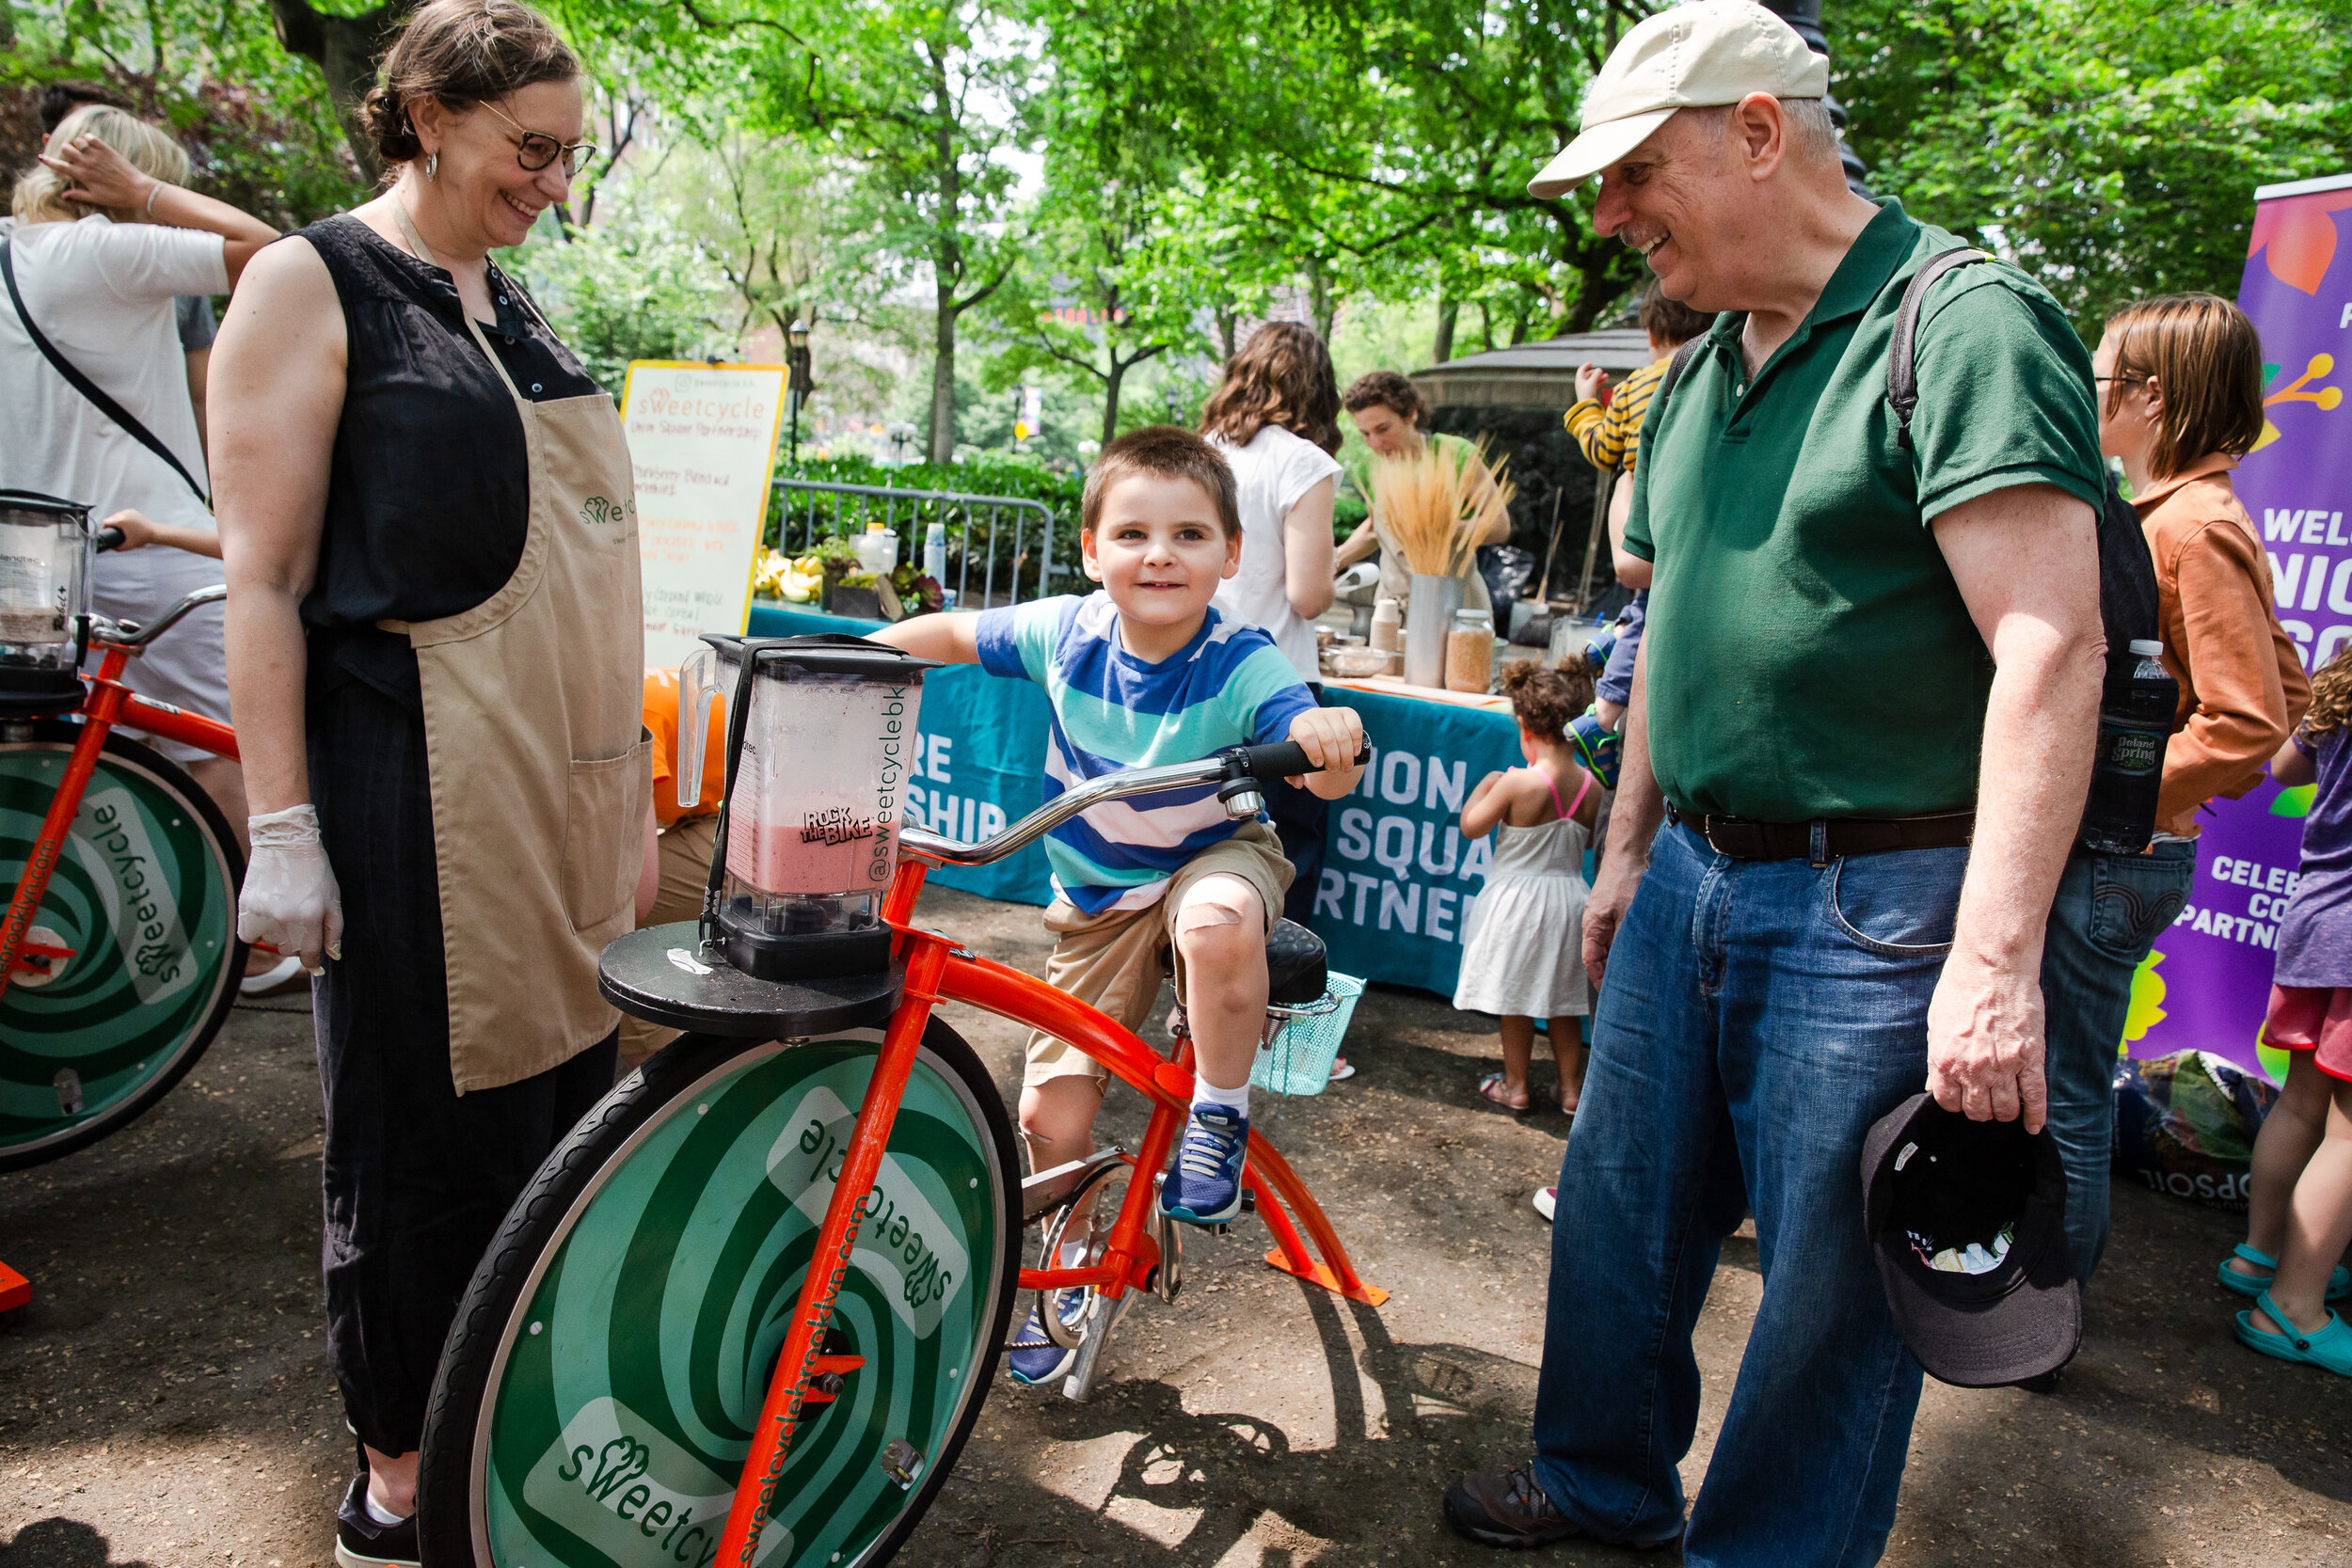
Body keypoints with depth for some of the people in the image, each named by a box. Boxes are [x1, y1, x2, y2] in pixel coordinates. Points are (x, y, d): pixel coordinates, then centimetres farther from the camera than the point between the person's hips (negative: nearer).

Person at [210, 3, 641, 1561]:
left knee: (563, 1092, 13)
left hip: (564, 786, 7)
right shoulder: (314, 285, -4)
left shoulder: (514, 307, 16)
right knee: (429, 1123, 3)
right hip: (416, 787, -7)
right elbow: (263, 578, -9)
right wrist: (281, 827, -14)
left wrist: (620, 756, 19)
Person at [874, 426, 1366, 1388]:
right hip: (1097, 897, 3)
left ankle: (1217, 1116, -13)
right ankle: (1069, 1263, 30)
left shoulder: (1242, 666, -22)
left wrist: (1328, 737, -56)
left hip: (1215, 857, -3)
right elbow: (955, 634, 3)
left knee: (1216, 923, -41)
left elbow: (1327, 774, -35)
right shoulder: (1064, 631, -14)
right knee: (1051, 1116, -1)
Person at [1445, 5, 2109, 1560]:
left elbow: (2050, 651, -21)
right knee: (1620, 1207, 18)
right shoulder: (1702, 376, 13)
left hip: (1873, 905, -8)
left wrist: (1993, 964, -26)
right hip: (1694, 878, 8)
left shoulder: (1966, 323, -13)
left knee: (1828, 1286, 6)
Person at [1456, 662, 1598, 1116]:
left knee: (1516, 998, 9)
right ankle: (1571, 1087, 23)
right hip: (1569, 897, 5)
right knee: (1563, 1001, 16)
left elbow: (1471, 826, -10)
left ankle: (1515, 1086, 20)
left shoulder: (1518, 783, -20)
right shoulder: (1591, 786, -6)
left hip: (1517, 899, -4)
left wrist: (1486, 785, 5)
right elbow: (1587, 839, 9)